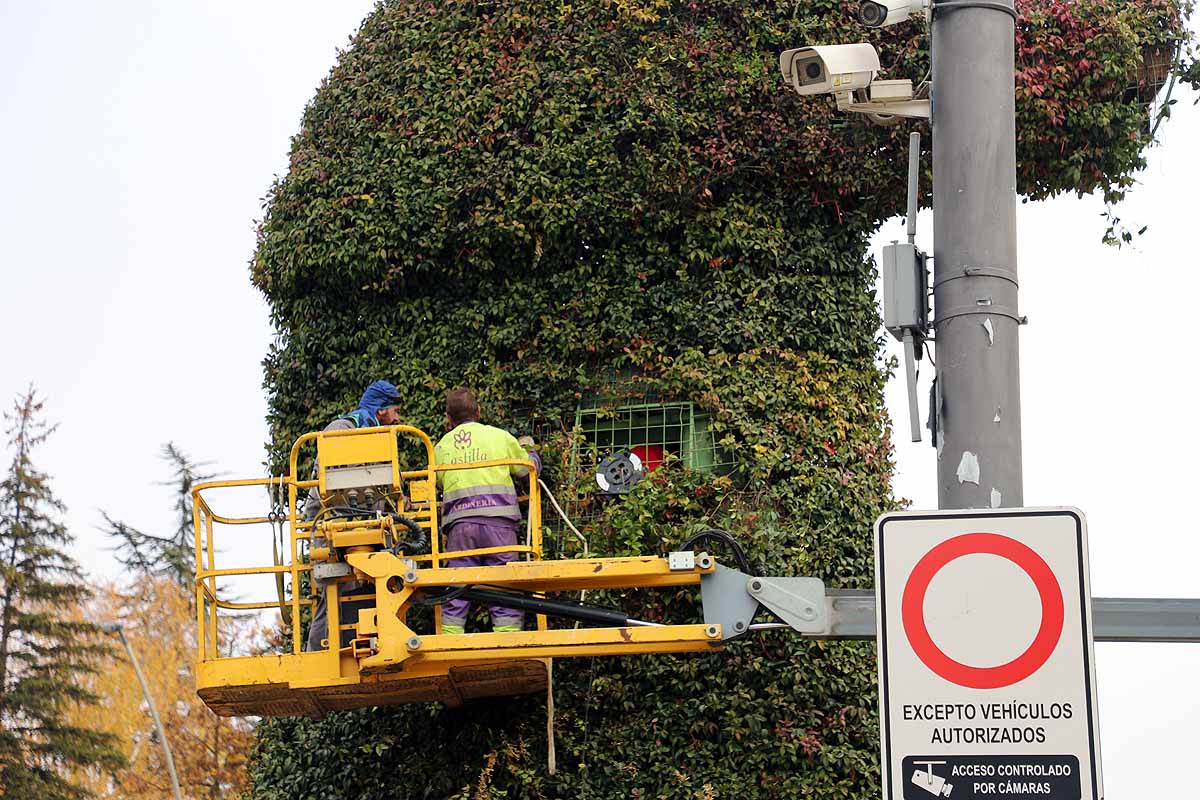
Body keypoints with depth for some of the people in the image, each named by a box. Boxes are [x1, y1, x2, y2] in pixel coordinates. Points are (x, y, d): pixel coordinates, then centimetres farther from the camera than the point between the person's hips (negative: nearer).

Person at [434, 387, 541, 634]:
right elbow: (530, 470, 15)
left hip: (459, 523, 2)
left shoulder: (442, 446, 14)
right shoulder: (500, 437, 9)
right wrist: (528, 449, 38)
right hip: (498, 520, -2)